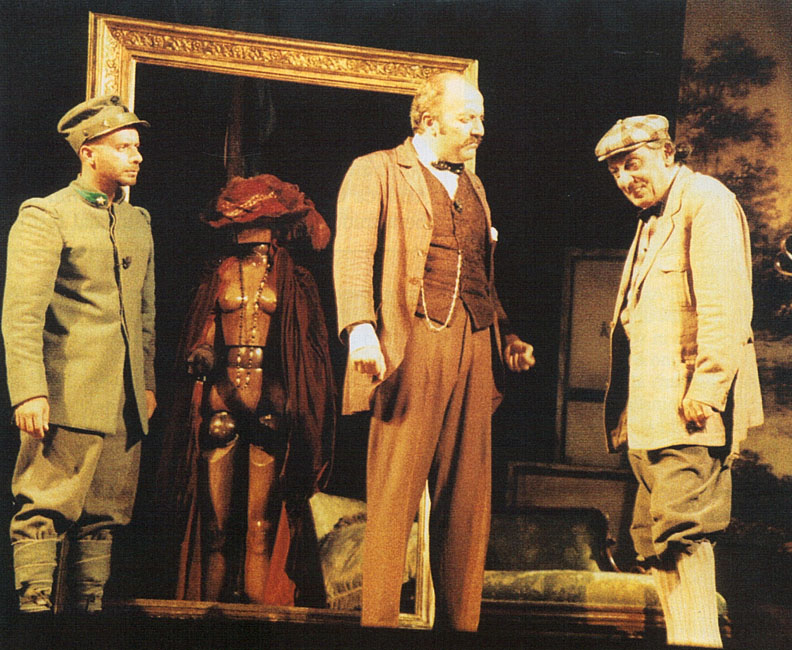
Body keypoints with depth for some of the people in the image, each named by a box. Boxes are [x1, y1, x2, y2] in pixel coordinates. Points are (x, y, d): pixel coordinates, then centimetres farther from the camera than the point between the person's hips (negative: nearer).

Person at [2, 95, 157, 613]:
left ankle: (89, 609, 15)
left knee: (103, 518, 9)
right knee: (44, 511, -7)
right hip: (68, 395, -7)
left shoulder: (139, 222, 19)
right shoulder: (46, 216, -4)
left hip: (125, 400, 7)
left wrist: (148, 383, 18)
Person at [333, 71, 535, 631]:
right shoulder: (375, 172, 4)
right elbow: (354, 254, -8)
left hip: (475, 348, 6)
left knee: (468, 499, 5)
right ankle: (379, 624, -1)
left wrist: (505, 333, 17)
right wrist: (361, 328, -22)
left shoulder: (473, 185, 25)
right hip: (412, 344, -6)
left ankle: (459, 624, 11)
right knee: (394, 495, -7)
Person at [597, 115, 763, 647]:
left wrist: (706, 389, -23)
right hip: (651, 412, 10)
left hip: (689, 405, -10)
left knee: (680, 529, -13)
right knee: (655, 538, 9)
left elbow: (726, 305, -16)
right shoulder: (652, 219, 24)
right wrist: (625, 412, 18)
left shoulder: (705, 200, -6)